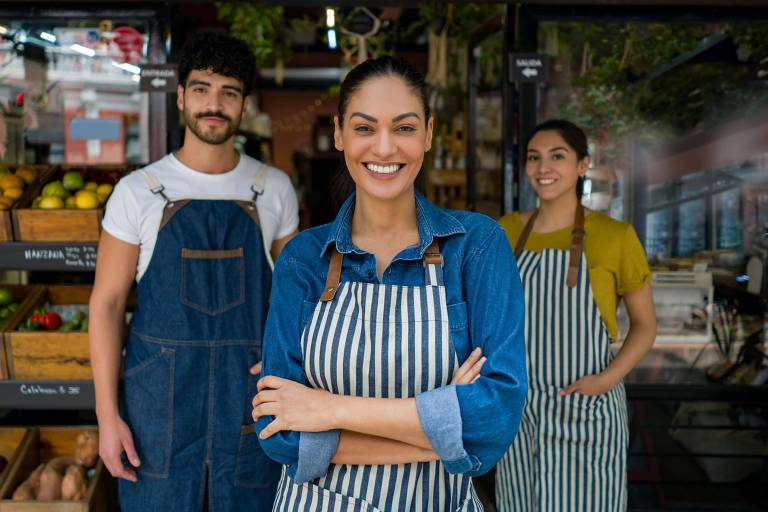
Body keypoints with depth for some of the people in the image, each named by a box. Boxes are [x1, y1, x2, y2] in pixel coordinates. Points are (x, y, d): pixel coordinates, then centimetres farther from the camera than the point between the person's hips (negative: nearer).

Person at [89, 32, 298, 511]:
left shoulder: (274, 188, 1)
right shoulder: (138, 191, -2)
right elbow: (106, 303, -2)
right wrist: (107, 416, -6)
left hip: (249, 394, 1)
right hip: (161, 398, -1)